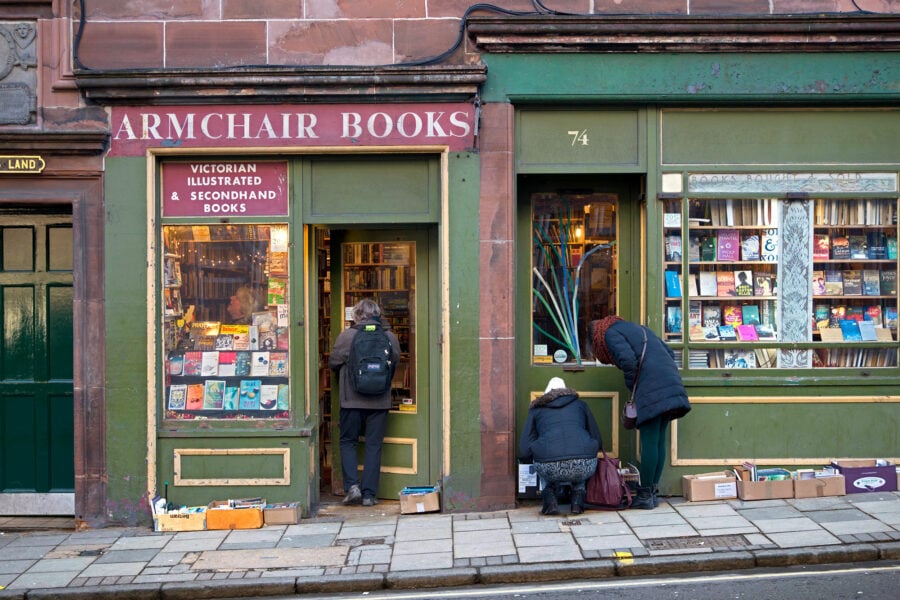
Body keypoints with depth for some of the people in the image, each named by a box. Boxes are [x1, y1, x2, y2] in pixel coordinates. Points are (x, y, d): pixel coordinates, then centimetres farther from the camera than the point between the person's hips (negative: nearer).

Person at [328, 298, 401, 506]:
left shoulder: (347, 336, -7)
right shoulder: (390, 337, -2)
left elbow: (333, 363, 3)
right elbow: (395, 362, 11)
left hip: (352, 400, -2)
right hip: (380, 401, 2)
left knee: (348, 442, 13)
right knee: (374, 446, 7)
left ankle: (352, 485, 0)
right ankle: (369, 494, 7)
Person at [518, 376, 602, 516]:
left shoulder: (536, 410, 24)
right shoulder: (580, 404, 27)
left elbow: (524, 451, 16)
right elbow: (597, 440, 25)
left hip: (549, 469, -1)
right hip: (584, 468, 1)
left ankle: (550, 500, 16)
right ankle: (577, 501, 20)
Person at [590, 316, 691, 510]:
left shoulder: (609, 333, 6)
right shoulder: (637, 328, 30)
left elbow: (628, 360, -12)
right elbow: (669, 352, 25)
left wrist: (633, 388, 2)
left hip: (651, 390, -8)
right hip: (671, 383, 8)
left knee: (649, 443, -5)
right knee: (659, 442, 9)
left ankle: (645, 495, -1)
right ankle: (653, 493, 13)